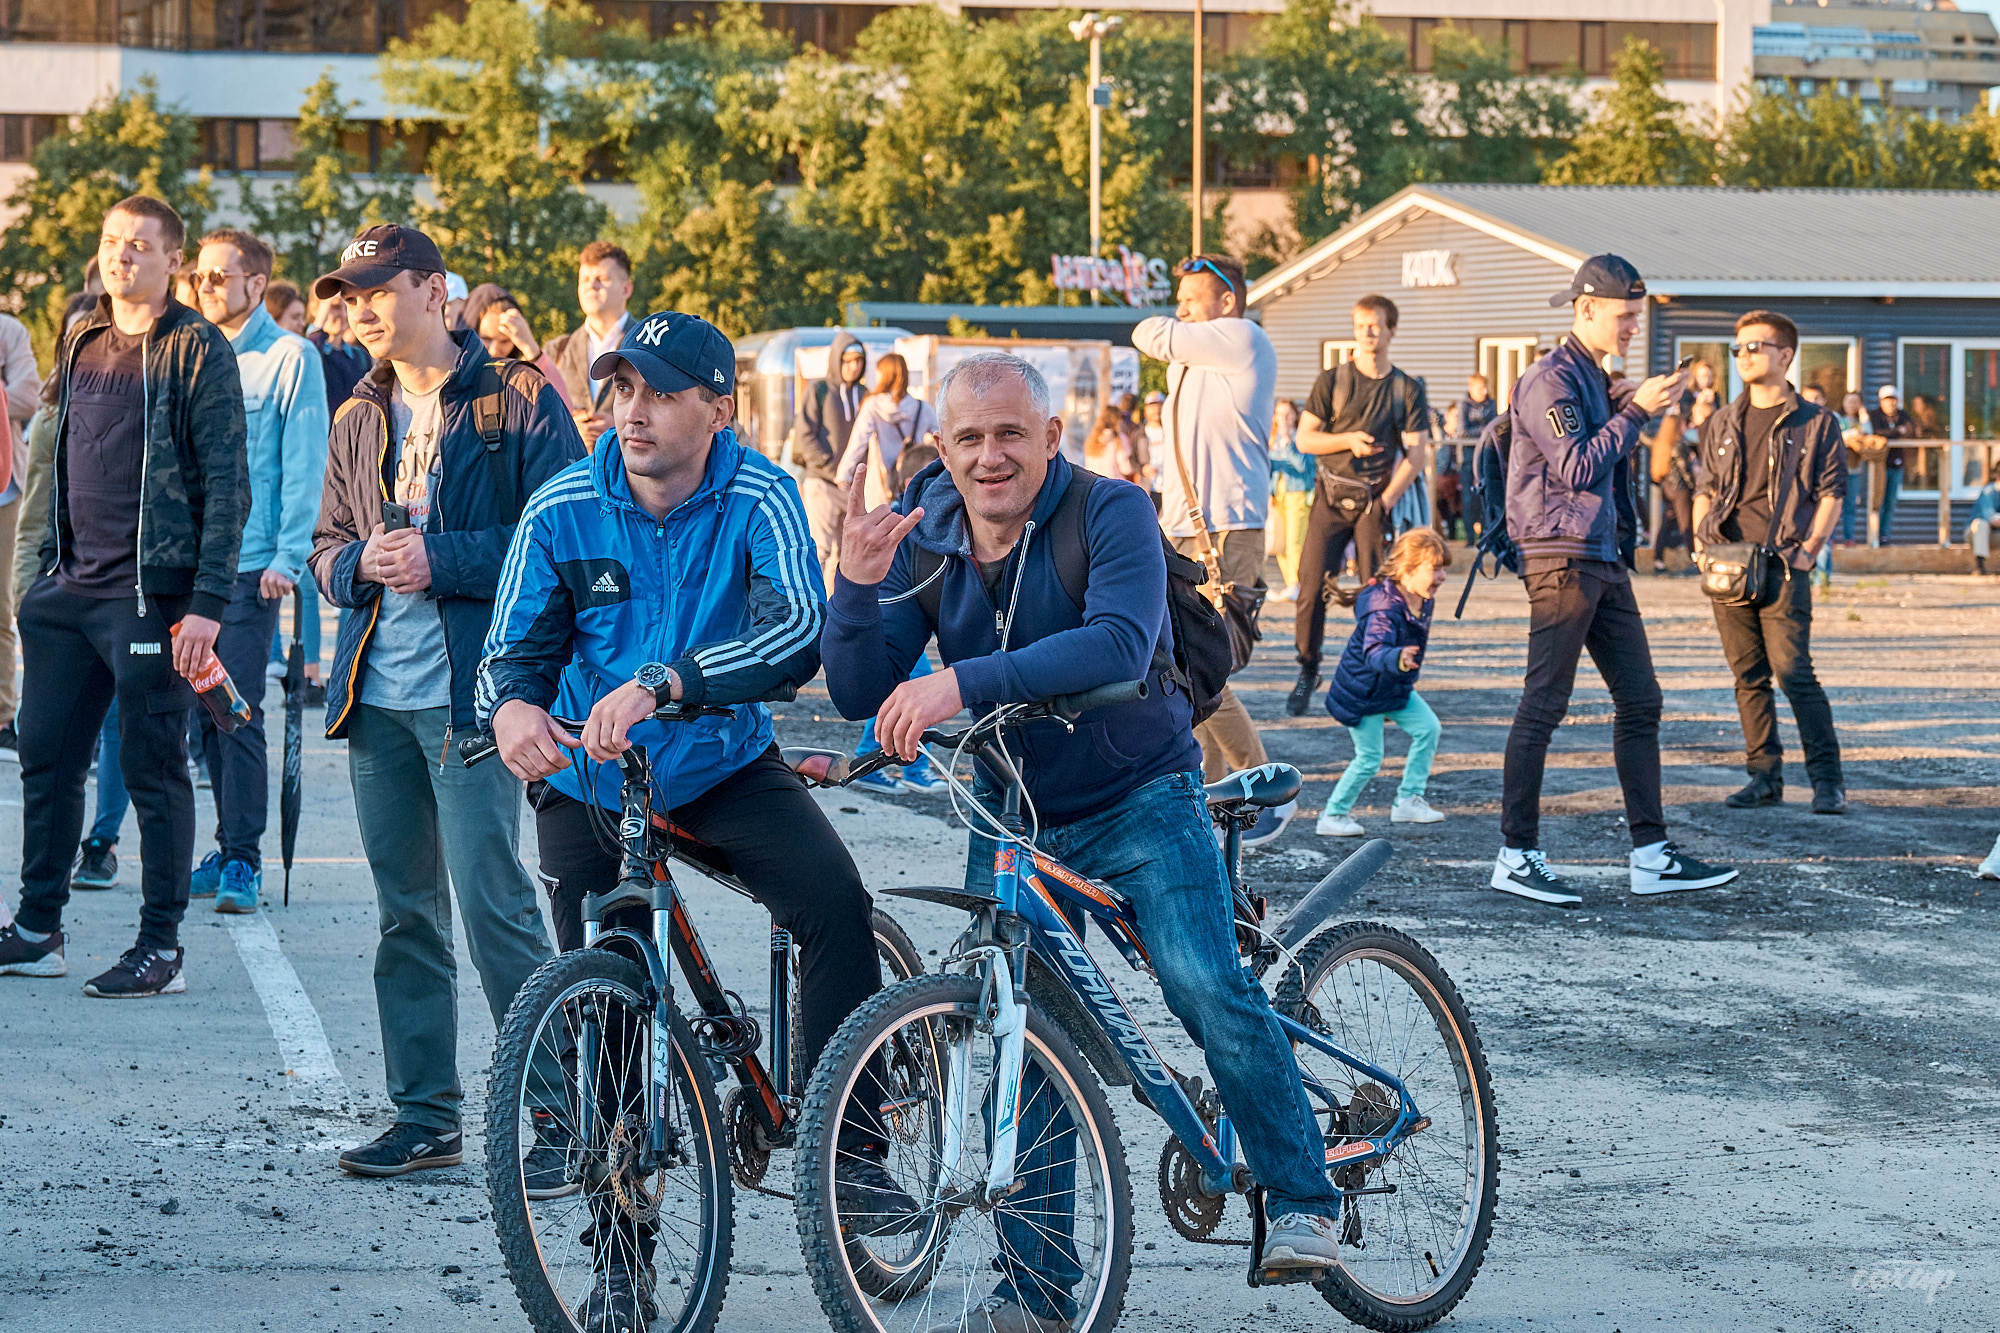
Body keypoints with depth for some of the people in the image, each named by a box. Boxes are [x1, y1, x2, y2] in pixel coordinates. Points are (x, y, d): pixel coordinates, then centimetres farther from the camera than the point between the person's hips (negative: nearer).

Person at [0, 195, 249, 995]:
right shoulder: (81, 345, 14)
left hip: (152, 595, -7)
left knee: (153, 766, -2)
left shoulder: (197, 351, -6)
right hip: (70, 593, 7)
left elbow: (226, 486, -11)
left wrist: (207, 603, -16)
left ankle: (161, 948, 6)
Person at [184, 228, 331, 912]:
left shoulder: (289, 357, -3)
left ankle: (241, 859, 0)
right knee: (206, 711, 8)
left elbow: (304, 463, -7)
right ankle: (230, 848, 17)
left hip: (249, 565, -6)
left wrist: (287, 557, -13)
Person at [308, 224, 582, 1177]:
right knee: (405, 912, 10)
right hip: (376, 697, 6)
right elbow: (326, 548, 20)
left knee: (492, 904, -10)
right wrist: (362, 562, -3)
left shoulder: (518, 401, -3)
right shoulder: (359, 420, 17)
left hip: (470, 694, -6)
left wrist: (440, 559, -16)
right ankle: (425, 1117, 18)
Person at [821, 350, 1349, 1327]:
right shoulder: (923, 543, -2)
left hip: (1138, 799, -4)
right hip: (1011, 815, 4)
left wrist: (964, 683, -44)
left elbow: (1118, 643, -35)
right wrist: (855, 588, -26)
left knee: (1205, 987, -22)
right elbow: (859, 696, -7)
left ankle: (1303, 1199, -3)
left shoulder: (1112, 514, -16)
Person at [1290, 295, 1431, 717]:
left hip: (1377, 497, 0)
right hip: (1331, 495, 0)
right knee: (1312, 587, -8)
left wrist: (1385, 501, -7)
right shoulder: (1331, 382, 7)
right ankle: (1307, 672, 5)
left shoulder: (1407, 390, 6)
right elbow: (1304, 438, 6)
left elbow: (1415, 456, 3)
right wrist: (1348, 441, -11)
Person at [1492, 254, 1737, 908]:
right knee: (1543, 706, -7)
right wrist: (1635, 410, -16)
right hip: (1562, 558, -10)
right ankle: (1517, 856, -2)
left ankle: (1651, 855, 8)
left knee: (1640, 701, 6)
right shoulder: (1551, 379, -9)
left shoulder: (1597, 378, 21)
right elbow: (1577, 467, -19)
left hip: (1605, 560, 10)